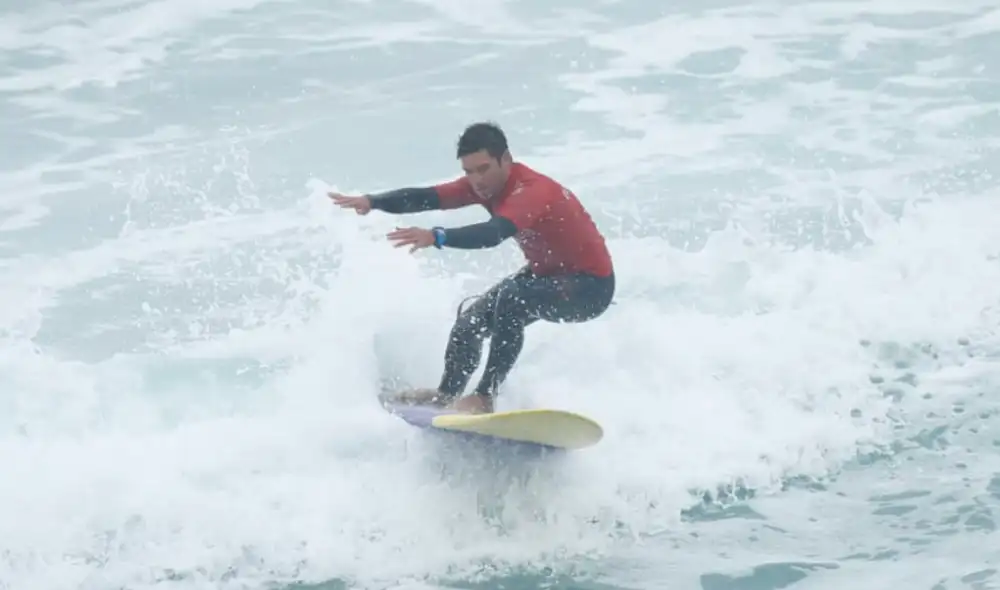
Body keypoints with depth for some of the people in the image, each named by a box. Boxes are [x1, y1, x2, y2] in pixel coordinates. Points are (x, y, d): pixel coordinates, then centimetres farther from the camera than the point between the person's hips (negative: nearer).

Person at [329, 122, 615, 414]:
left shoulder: (533, 191, -33)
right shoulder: (484, 183, -8)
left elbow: (494, 233, -51)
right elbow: (426, 197, -17)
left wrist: (437, 237, -64)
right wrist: (372, 202, -31)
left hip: (590, 286, -9)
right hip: (547, 272, 9)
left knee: (512, 298, -32)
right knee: (472, 321, 10)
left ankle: (485, 396, -26)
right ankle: (447, 393, 29)